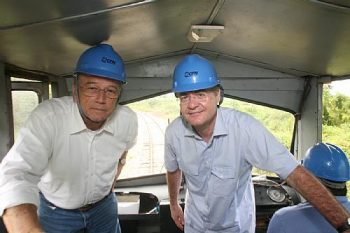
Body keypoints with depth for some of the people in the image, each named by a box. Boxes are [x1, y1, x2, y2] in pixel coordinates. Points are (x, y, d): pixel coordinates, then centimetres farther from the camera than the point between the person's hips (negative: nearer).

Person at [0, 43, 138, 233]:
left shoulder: (129, 120, -19)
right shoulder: (47, 117, -30)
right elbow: (17, 175, -42)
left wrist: (112, 180, 6)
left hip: (104, 205, 2)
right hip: (56, 210, -2)